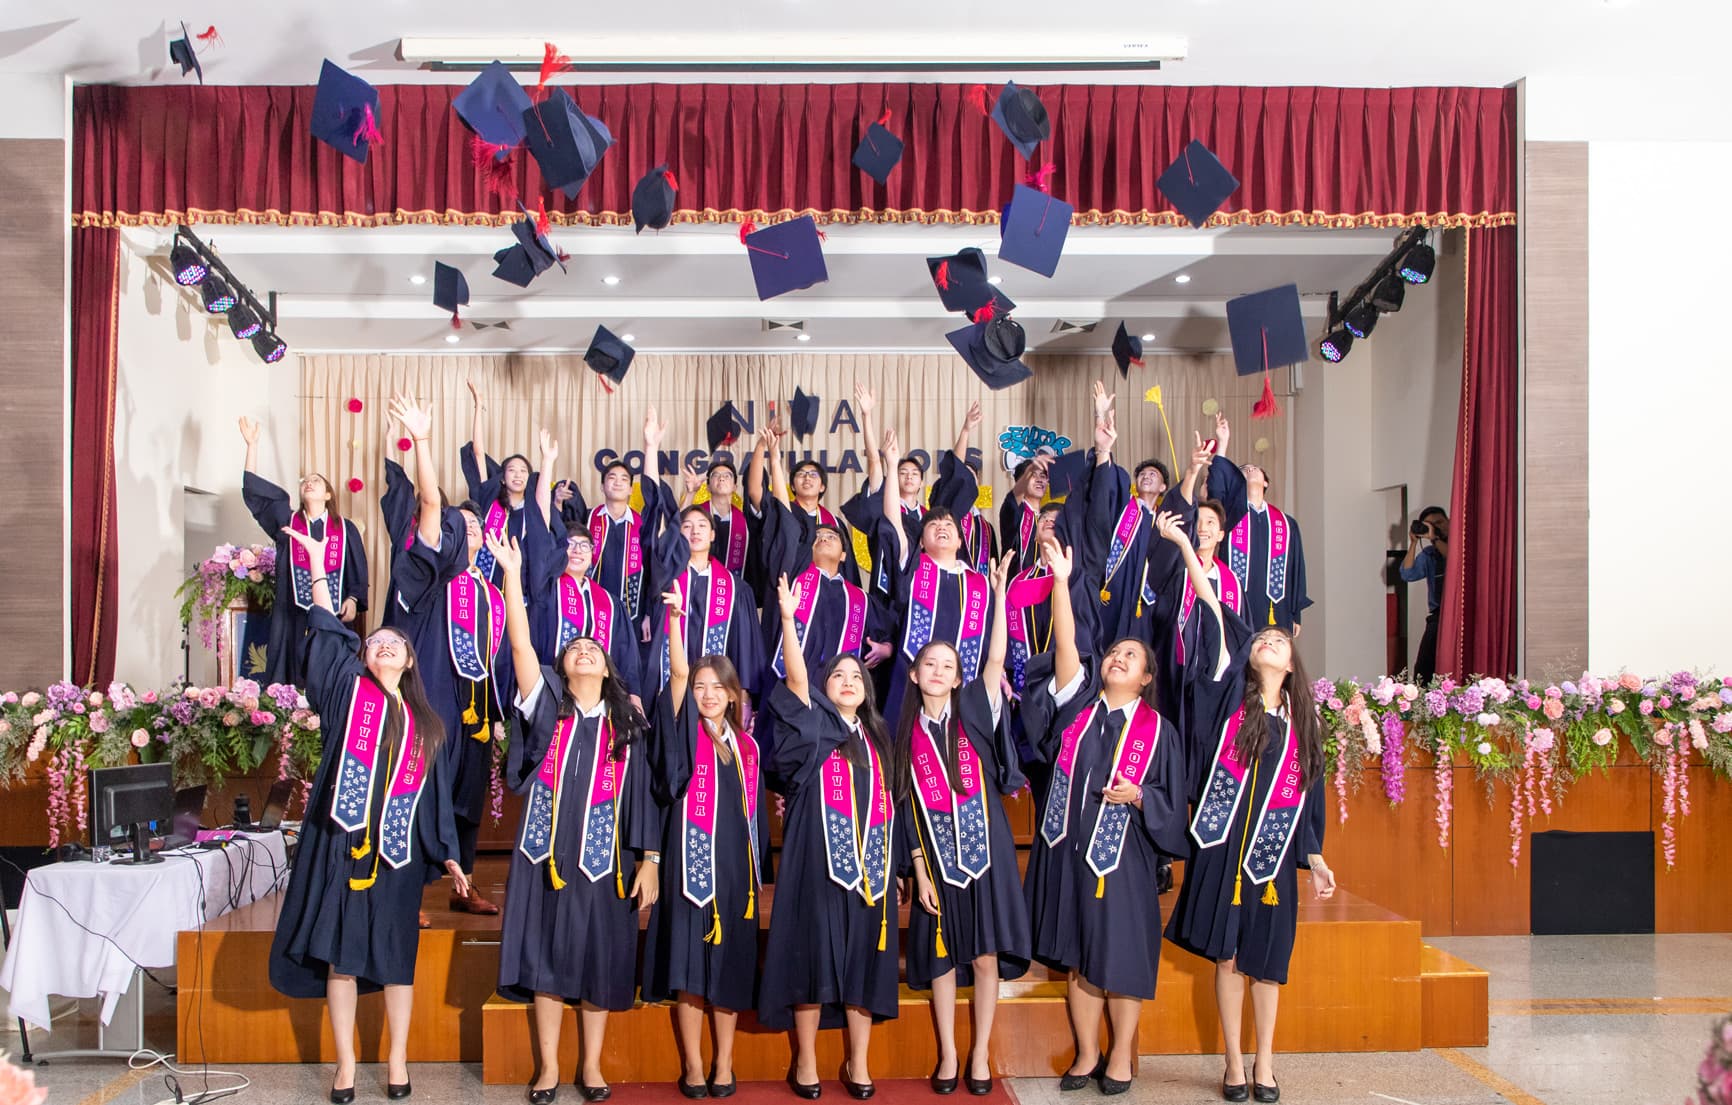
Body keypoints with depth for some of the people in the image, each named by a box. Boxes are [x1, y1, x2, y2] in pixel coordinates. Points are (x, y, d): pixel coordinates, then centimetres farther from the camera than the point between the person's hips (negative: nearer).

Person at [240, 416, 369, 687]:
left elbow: (358, 571, 10)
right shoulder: (286, 523, 11)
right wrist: (252, 444, 0)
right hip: (294, 616, 1)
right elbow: (254, 490, 5)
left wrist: (352, 599, -7)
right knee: (295, 678, -3)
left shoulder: (346, 529, 10)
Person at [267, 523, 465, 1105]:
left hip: (398, 849, 2)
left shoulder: (424, 723, 13)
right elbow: (327, 633, -1)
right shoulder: (348, 692, 8)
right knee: (340, 954, 1)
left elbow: (436, 793, 14)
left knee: (396, 956, 6)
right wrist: (317, 563, -6)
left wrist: (448, 855, 9)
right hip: (341, 840, -2)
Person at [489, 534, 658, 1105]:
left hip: (604, 858, 1)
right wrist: (512, 575, -17)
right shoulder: (547, 707, 3)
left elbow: (642, 794, 5)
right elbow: (521, 647, -9)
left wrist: (649, 859, -3)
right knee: (547, 954, 3)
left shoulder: (626, 726, 7)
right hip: (547, 852, -1)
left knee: (599, 961, 5)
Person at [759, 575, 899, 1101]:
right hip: (819, 860, -4)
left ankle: (857, 1062, 16)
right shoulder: (814, 729, 2)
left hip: (870, 863, 4)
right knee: (814, 957, -2)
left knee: (863, 961, 6)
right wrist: (788, 619, -28)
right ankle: (805, 1061, 11)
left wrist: (894, 866, 13)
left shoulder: (874, 738, 15)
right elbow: (796, 681, -16)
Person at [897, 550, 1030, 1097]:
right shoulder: (909, 735, 4)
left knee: (985, 953, 1)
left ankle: (980, 1054, 13)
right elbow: (907, 808, 4)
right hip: (937, 855, 1)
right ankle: (948, 1056, 18)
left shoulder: (973, 712, 2)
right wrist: (919, 871, -2)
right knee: (942, 957, 6)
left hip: (985, 849, -1)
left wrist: (1000, 592, -18)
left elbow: (996, 660, -12)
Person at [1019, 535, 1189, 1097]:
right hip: (1067, 847, 1)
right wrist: (1061, 581, -20)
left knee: (1121, 957, 3)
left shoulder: (1158, 730, 3)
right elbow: (1065, 646, -10)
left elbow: (1171, 802, 4)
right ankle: (1086, 1053, 21)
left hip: (1121, 855, -1)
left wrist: (1138, 795, -16)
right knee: (1076, 959, 8)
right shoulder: (1077, 703, 4)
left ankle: (1122, 1055, 19)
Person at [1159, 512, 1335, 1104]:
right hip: (1222, 843, -1)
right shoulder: (1232, 697, 1)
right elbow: (1214, 614, -5)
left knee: (1265, 961, 7)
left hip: (1272, 851, 2)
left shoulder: (1300, 721, 8)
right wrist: (1183, 544, -11)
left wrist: (1315, 859, 7)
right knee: (1227, 956, 3)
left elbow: (1304, 795, 12)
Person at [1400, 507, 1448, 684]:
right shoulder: (1428, 554, 16)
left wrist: (1435, 538, -13)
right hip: (1437, 616, 4)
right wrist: (1413, 543, -1)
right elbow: (1408, 574, 4)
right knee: (1423, 669, -4)